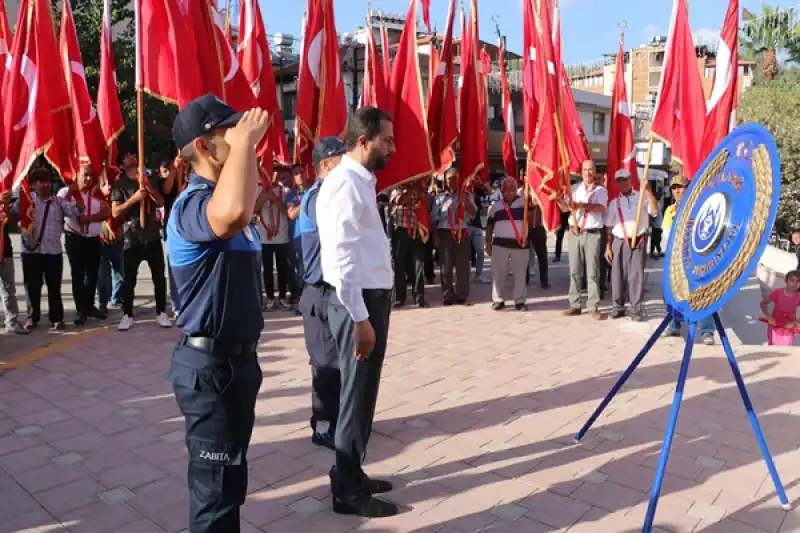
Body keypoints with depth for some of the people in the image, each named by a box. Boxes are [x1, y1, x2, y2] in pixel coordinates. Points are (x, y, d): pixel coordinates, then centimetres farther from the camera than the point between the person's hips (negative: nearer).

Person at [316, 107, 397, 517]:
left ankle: (351, 474, 35)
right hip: (358, 303, -10)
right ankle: (349, 492, 19)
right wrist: (360, 318, -22)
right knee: (357, 394, 2)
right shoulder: (345, 183, -16)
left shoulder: (360, 181, 15)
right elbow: (342, 258, -22)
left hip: (372, 298, 10)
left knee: (362, 392, 18)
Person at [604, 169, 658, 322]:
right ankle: (618, 306, 14)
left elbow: (654, 210, -11)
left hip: (638, 241, -2)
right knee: (618, 274, 3)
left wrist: (648, 190, -16)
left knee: (636, 274, -4)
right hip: (619, 242, 3)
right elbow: (609, 227, 12)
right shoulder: (614, 202, 14)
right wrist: (608, 247, 6)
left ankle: (636, 309, -1)